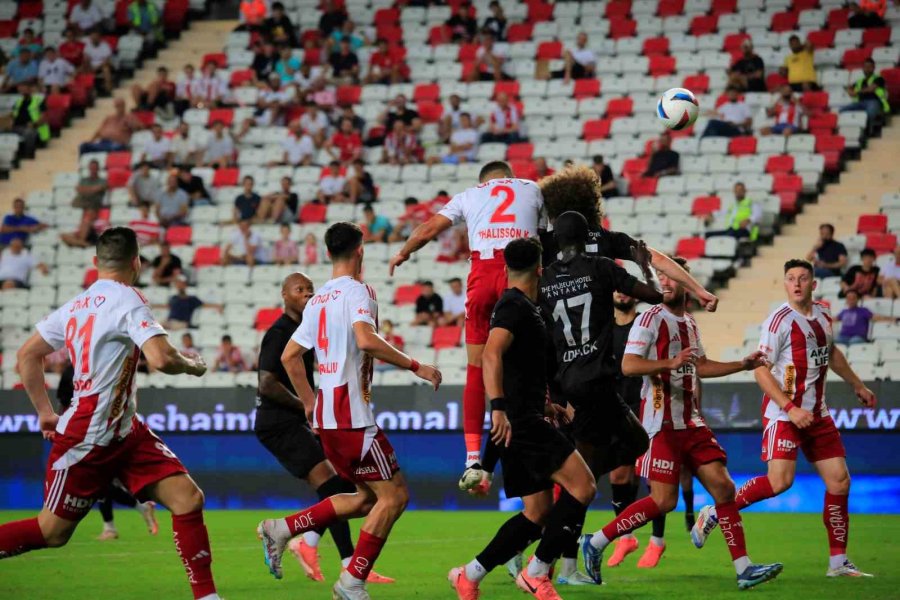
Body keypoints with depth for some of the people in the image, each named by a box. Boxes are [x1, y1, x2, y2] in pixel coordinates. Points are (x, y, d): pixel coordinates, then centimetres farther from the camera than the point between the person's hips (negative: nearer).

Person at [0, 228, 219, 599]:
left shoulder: (76, 305, 9)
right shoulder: (127, 300, -15)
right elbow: (161, 359, -27)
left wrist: (45, 412, 22)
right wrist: (192, 366, -7)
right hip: (86, 440, -8)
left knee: (188, 499, -4)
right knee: (52, 531, 2)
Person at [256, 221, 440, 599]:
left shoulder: (318, 300, 16)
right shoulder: (357, 291, -9)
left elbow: (289, 356, 20)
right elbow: (366, 339, -26)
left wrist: (309, 402, 29)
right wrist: (415, 366, -20)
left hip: (325, 414, 9)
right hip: (352, 414, -9)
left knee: (366, 498, 16)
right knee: (394, 495, -3)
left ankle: (281, 529, 10)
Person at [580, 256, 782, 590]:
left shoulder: (689, 323, 16)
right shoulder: (652, 319, -9)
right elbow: (628, 365, -19)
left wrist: (744, 365, 30)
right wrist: (670, 363, -30)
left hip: (691, 423, 8)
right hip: (662, 423, -8)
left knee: (723, 487, 1)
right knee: (664, 501, -12)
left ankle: (744, 569, 2)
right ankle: (595, 543, 0)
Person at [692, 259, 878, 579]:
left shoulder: (823, 315, 10)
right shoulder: (780, 321, -12)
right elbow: (761, 370, -15)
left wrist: (857, 385, 38)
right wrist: (790, 409, -22)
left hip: (817, 414, 7)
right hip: (783, 413, -7)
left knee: (839, 482, 1)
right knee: (780, 481, -19)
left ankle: (838, 562, 9)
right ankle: (714, 513, -1)